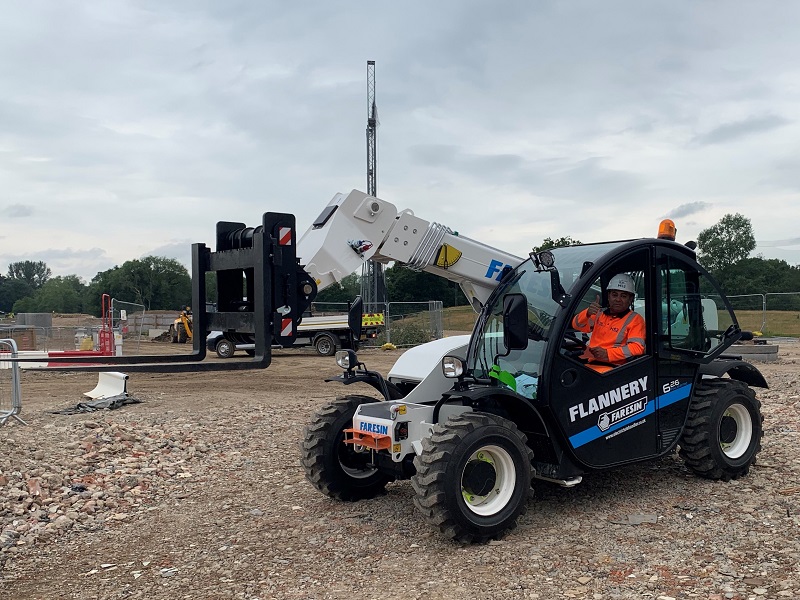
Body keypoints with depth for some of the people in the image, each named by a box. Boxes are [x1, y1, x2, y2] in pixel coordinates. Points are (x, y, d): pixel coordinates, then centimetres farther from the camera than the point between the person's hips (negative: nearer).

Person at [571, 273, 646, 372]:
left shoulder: (635, 319, 5)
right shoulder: (600, 314, 22)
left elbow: (637, 347, -8)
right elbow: (577, 325, 11)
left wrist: (608, 353, -18)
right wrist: (588, 313, -11)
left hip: (610, 367, -5)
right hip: (588, 363, 6)